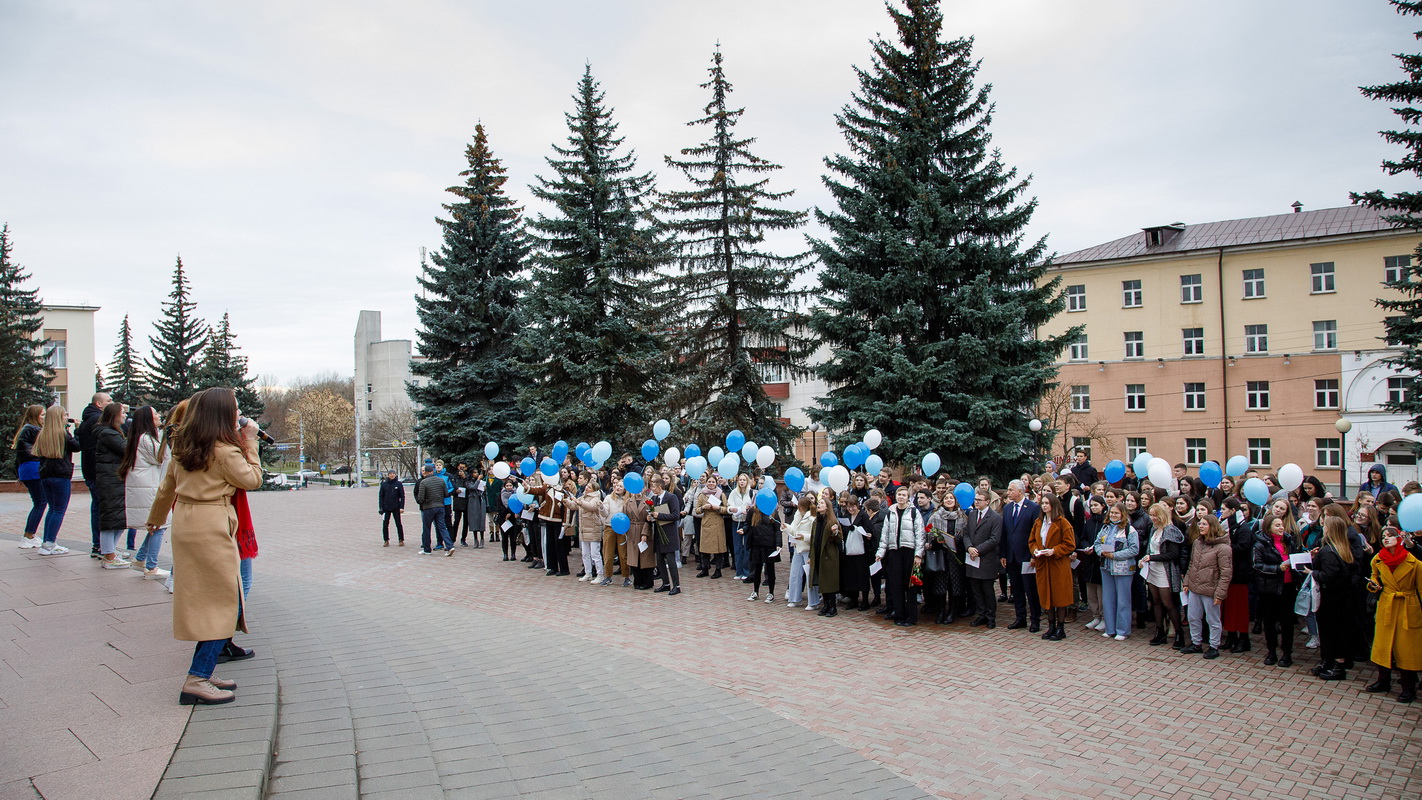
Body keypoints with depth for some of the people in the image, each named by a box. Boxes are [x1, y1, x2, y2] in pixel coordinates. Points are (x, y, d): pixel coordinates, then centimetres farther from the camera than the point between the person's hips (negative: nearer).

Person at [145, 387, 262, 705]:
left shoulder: (182, 446, 12)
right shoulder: (225, 450, -13)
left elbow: (167, 486, 22)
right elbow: (253, 479, -4)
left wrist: (156, 518, 37)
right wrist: (250, 444, 2)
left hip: (184, 522, 9)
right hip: (212, 527, -9)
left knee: (202, 602, 15)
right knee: (226, 604, -3)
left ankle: (204, 672, 18)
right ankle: (197, 679, -7)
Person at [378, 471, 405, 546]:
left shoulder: (399, 484, -2)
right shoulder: (384, 484, 3)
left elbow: (402, 496, 0)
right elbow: (381, 496, 5)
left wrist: (402, 507, -8)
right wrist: (381, 508, -2)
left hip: (396, 508, -2)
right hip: (386, 508, 2)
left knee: (398, 524, 1)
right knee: (385, 525, 2)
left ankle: (401, 540, 10)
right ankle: (386, 540, 13)